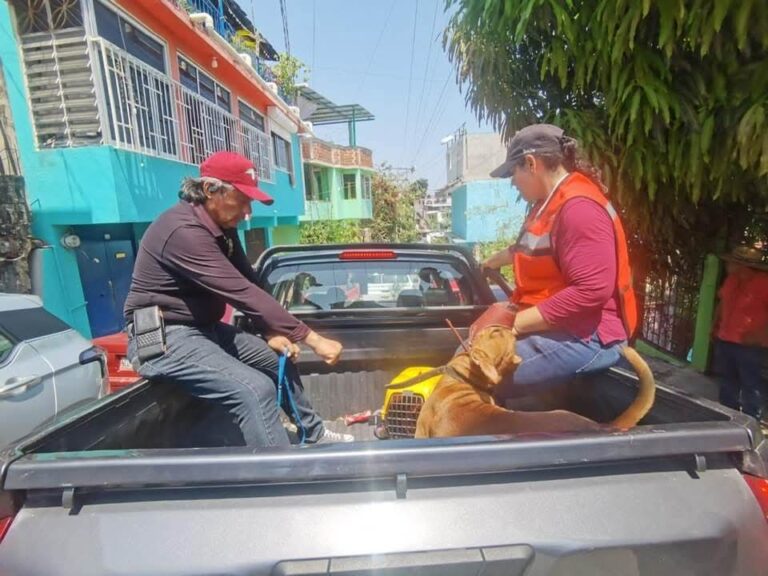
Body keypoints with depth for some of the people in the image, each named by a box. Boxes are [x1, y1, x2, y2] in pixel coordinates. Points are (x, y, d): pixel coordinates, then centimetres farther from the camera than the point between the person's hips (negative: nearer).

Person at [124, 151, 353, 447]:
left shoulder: (222, 226, 3)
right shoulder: (184, 231, -28)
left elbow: (248, 283, 5)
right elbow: (242, 293, -34)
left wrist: (271, 333, -7)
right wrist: (311, 338, -32)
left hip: (204, 328, 9)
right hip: (165, 338, -9)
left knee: (279, 359, 12)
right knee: (256, 390, -27)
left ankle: (314, 434, 30)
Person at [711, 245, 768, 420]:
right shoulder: (731, 280, 4)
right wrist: (716, 325, 13)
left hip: (750, 346, -7)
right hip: (724, 341, 7)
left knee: (751, 388, 3)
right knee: (727, 385, 19)